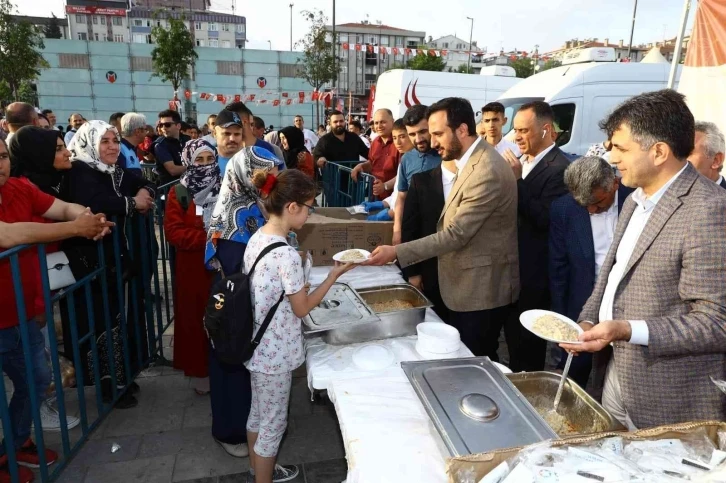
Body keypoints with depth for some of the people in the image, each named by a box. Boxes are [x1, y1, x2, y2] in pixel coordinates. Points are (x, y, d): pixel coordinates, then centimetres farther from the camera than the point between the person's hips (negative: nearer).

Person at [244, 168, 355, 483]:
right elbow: (302, 309, -17)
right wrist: (334, 275, -11)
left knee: (258, 413, 26)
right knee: (273, 423, 12)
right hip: (275, 352, -9)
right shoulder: (286, 255, -28)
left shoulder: (257, 239, -2)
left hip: (257, 346, 9)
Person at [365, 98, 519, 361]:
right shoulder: (473, 161, 9)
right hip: (470, 285, 10)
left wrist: (396, 252, -25)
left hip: (481, 290, -10)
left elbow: (456, 234, -26)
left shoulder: (487, 172, -25)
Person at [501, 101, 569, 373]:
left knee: (527, 344, 6)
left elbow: (545, 220, -24)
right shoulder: (524, 162, 9)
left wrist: (517, 181, -24)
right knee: (514, 336, 19)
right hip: (514, 267, 8)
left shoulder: (559, 168, -16)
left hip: (534, 273, -8)